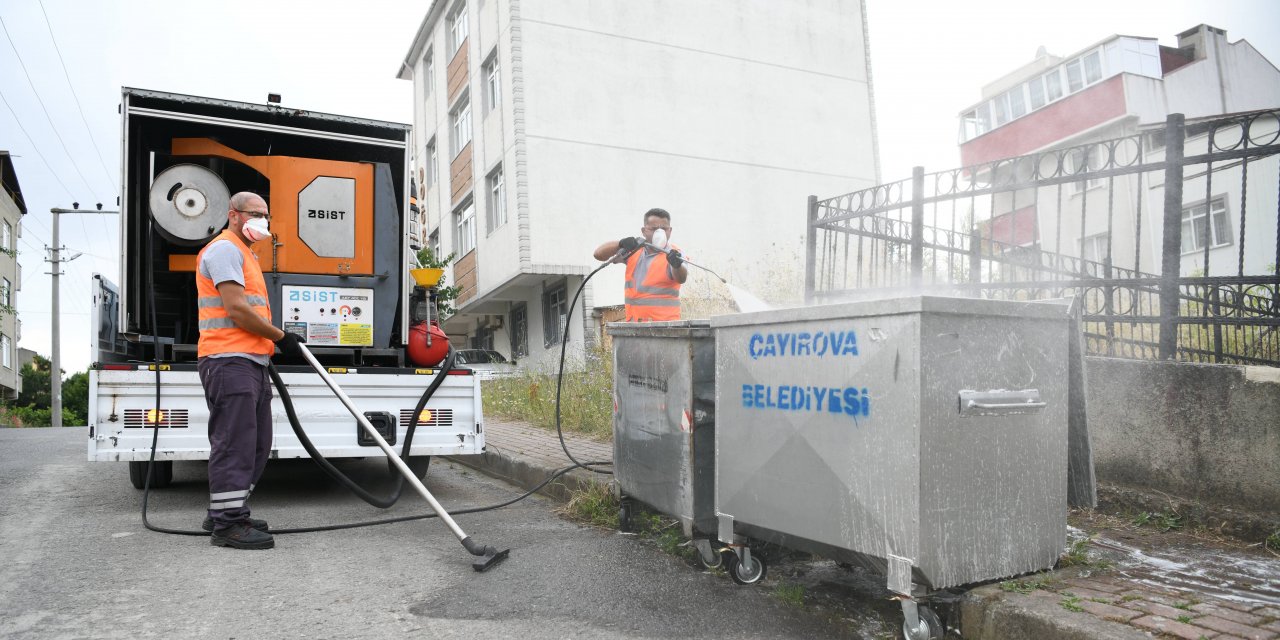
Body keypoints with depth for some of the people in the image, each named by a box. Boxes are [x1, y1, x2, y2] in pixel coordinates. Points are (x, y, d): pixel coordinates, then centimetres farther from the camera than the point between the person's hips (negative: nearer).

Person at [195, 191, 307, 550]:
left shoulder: (245, 255, 26)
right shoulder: (224, 248, -7)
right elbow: (236, 309, -17)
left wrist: (279, 340, 17)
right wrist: (281, 337, -10)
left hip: (252, 360, 11)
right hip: (229, 360, -11)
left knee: (256, 444, 12)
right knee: (235, 442, -10)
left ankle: (224, 513, 22)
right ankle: (228, 523, -6)